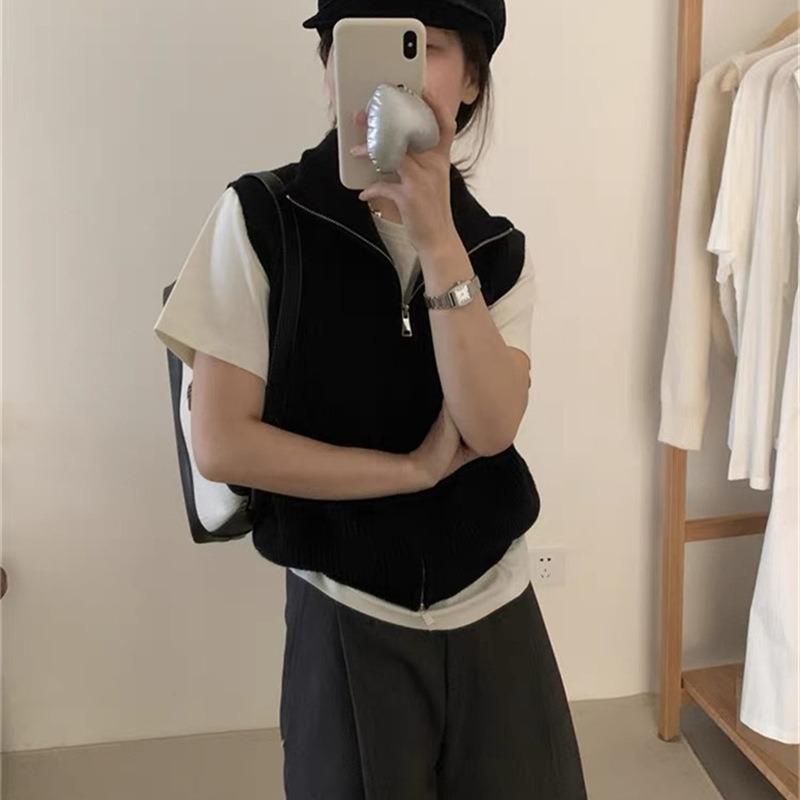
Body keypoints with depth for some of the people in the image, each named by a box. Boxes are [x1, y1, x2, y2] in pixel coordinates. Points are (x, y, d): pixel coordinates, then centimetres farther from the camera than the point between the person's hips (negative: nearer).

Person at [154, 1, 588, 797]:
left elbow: (490, 426, -16)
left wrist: (436, 238, -24)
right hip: (346, 619, -2)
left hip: (492, 611, 3)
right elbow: (221, 442, -15)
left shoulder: (498, 248, -2)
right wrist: (415, 469, -15)